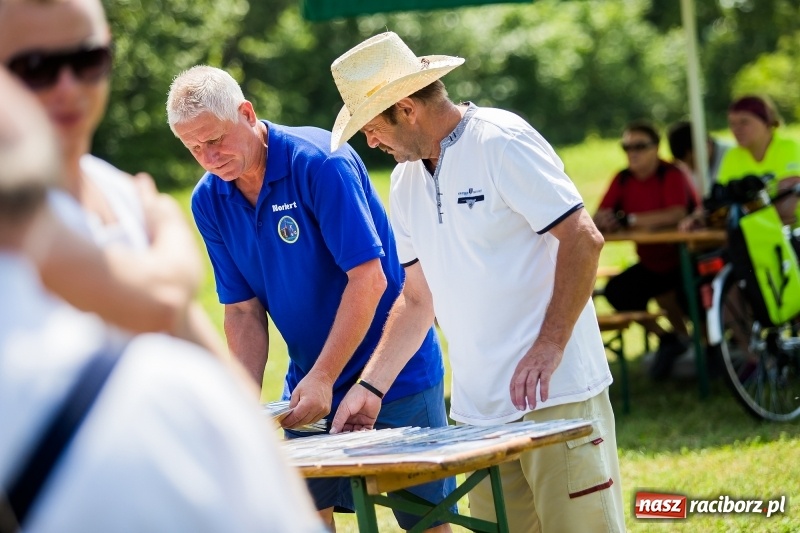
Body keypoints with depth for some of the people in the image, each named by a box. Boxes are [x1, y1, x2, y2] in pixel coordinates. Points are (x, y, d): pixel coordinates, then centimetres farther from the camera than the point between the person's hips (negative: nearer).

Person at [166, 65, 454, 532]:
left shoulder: (321, 162, -19)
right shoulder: (209, 201, -1)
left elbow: (368, 279, -21)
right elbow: (243, 310, 2)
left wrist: (323, 379, -24)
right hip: (309, 384, 5)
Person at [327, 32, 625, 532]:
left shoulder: (500, 141, -9)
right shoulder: (407, 180, 14)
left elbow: (583, 238, -15)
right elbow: (417, 299, 20)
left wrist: (550, 346, -22)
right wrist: (370, 387, 11)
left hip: (556, 395, -7)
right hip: (479, 409, 7)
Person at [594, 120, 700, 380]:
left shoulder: (671, 175, -15)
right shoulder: (622, 179, 2)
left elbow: (677, 214, -31)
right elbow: (598, 217, -4)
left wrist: (629, 220, -31)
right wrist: (603, 220, -30)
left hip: (685, 259, -6)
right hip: (651, 263, 6)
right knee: (616, 291, -14)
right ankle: (666, 338, 8)